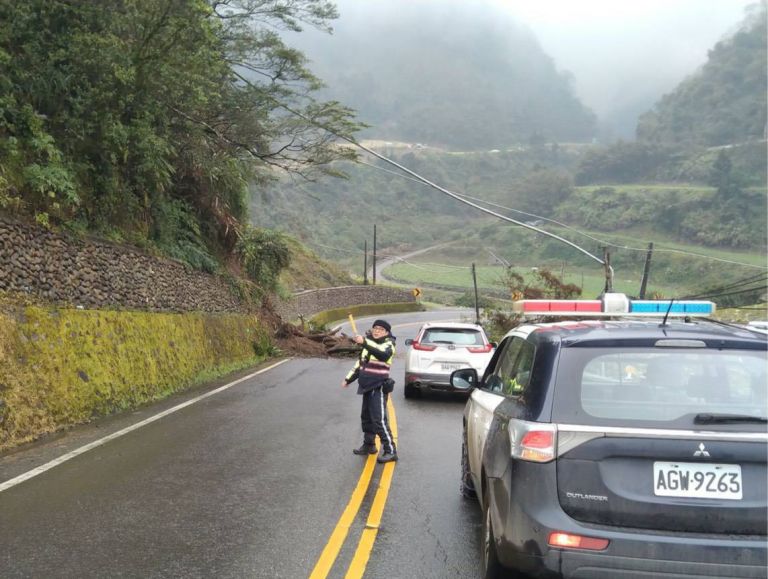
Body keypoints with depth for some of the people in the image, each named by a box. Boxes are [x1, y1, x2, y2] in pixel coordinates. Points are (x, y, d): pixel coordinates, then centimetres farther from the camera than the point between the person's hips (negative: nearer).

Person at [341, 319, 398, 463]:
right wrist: (348, 379, 26)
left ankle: (390, 451, -9)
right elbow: (360, 363, 23)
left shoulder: (388, 344, -11)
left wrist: (364, 343, -45)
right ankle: (369, 445, 33)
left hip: (379, 387, -8)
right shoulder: (369, 344, 12)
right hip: (367, 386, 8)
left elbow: (383, 354, -36)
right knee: (366, 417, 18)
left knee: (379, 419, -12)